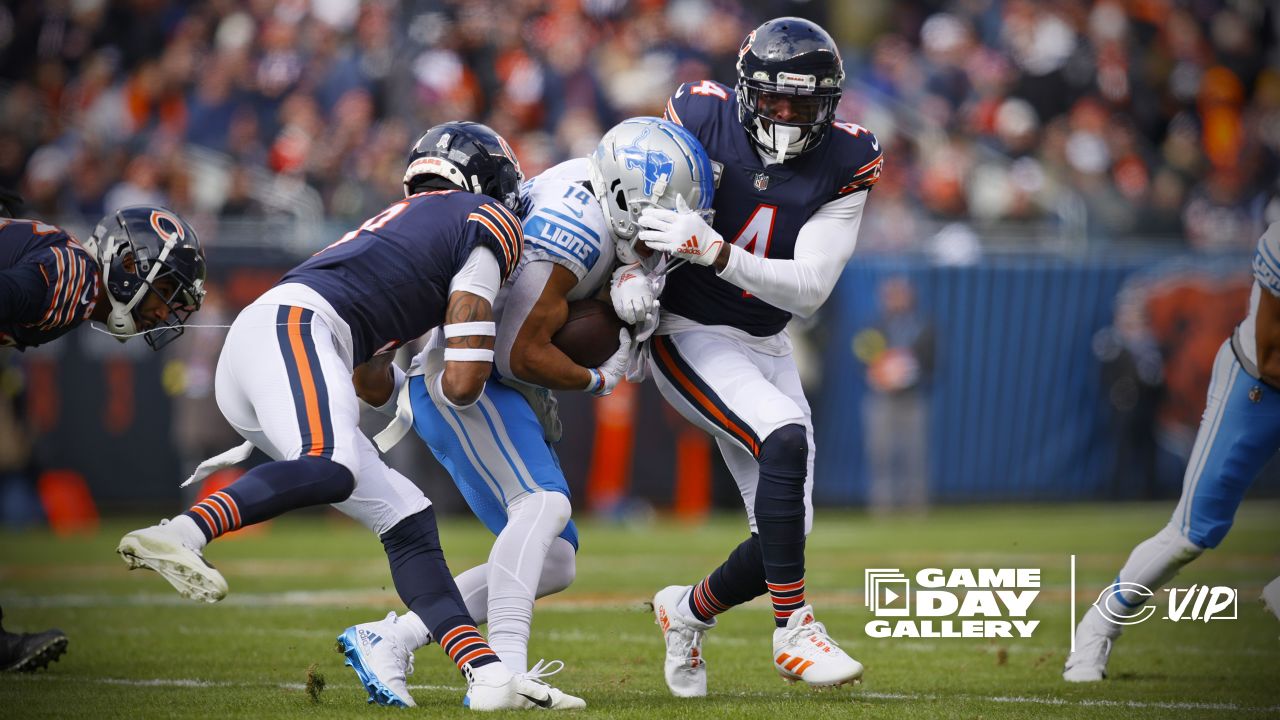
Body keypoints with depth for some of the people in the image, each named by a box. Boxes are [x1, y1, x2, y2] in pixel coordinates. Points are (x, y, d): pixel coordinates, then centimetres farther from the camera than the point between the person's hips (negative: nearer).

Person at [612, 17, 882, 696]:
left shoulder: (846, 162, -11)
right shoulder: (703, 119, -16)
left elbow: (809, 287, -18)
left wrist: (716, 251, -31)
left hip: (765, 346, 5)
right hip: (687, 334, -5)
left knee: (787, 530, 1)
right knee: (786, 439, -30)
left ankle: (690, 610, 31)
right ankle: (793, 630, -23)